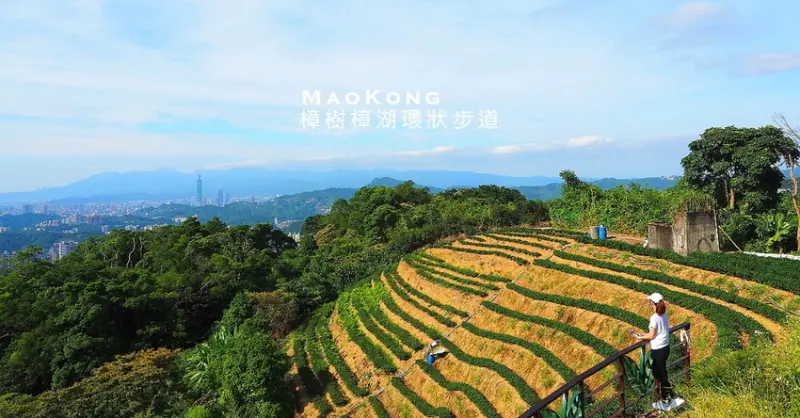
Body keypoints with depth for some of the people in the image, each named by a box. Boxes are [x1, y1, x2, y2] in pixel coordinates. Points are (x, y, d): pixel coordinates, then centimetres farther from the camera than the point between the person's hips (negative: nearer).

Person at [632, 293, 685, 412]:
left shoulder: (654, 318, -21)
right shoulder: (665, 315, 3)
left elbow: (652, 336, -15)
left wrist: (641, 337, 0)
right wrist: (645, 335, 13)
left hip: (658, 349, -8)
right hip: (665, 347, 8)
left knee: (661, 375, 4)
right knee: (657, 372, 19)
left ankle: (666, 402, 14)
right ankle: (665, 399, 27)